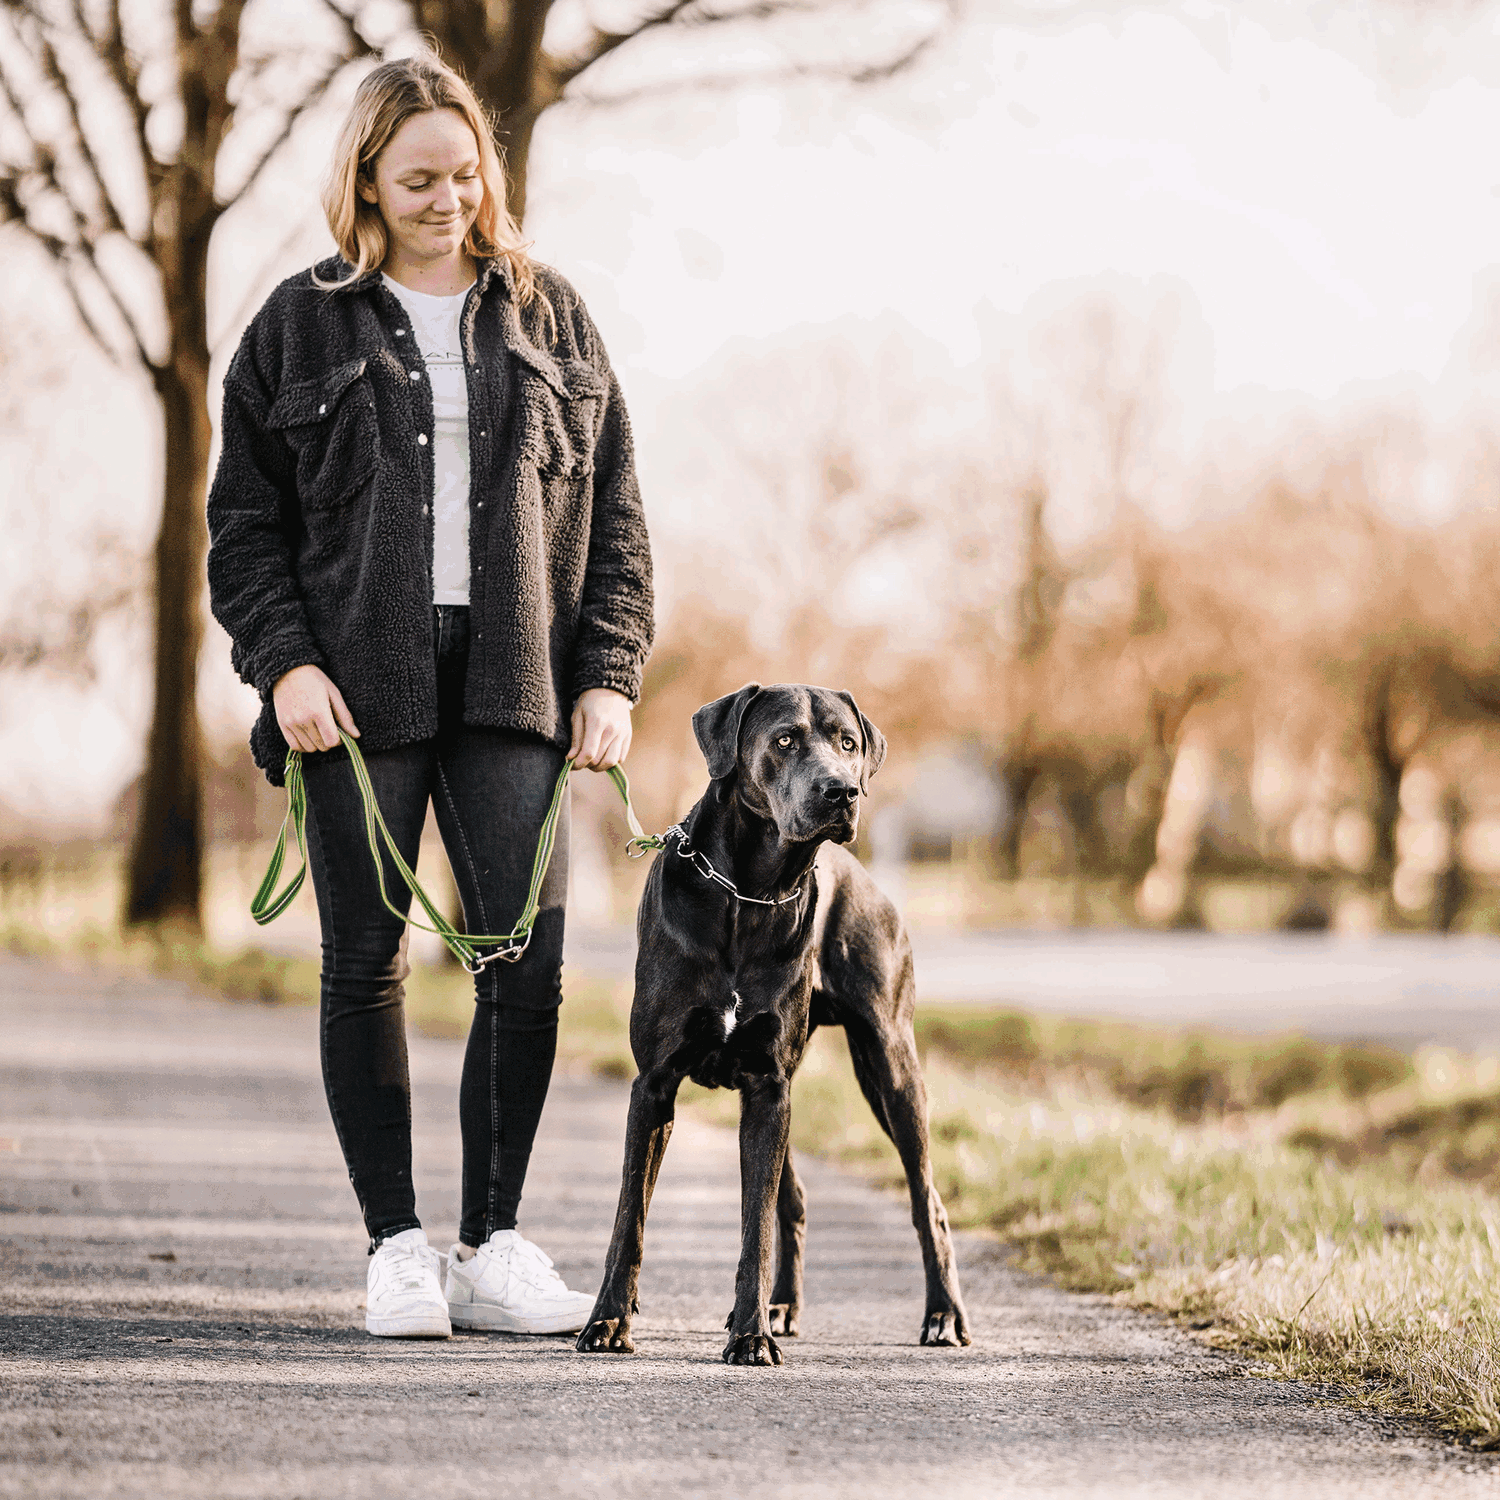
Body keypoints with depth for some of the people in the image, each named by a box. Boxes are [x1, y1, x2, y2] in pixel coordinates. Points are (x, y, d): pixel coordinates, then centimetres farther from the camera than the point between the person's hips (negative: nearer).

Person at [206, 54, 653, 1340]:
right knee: (367, 965, 0)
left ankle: (492, 1245, 4)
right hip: (360, 689, -1)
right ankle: (397, 1248, 8)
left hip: (510, 686, 1)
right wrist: (284, 661, -8)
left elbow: (614, 510, 12)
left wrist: (611, 674, 2)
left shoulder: (549, 317, 12)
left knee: (529, 960, -6)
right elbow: (245, 520, 6)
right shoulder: (303, 326, 7)